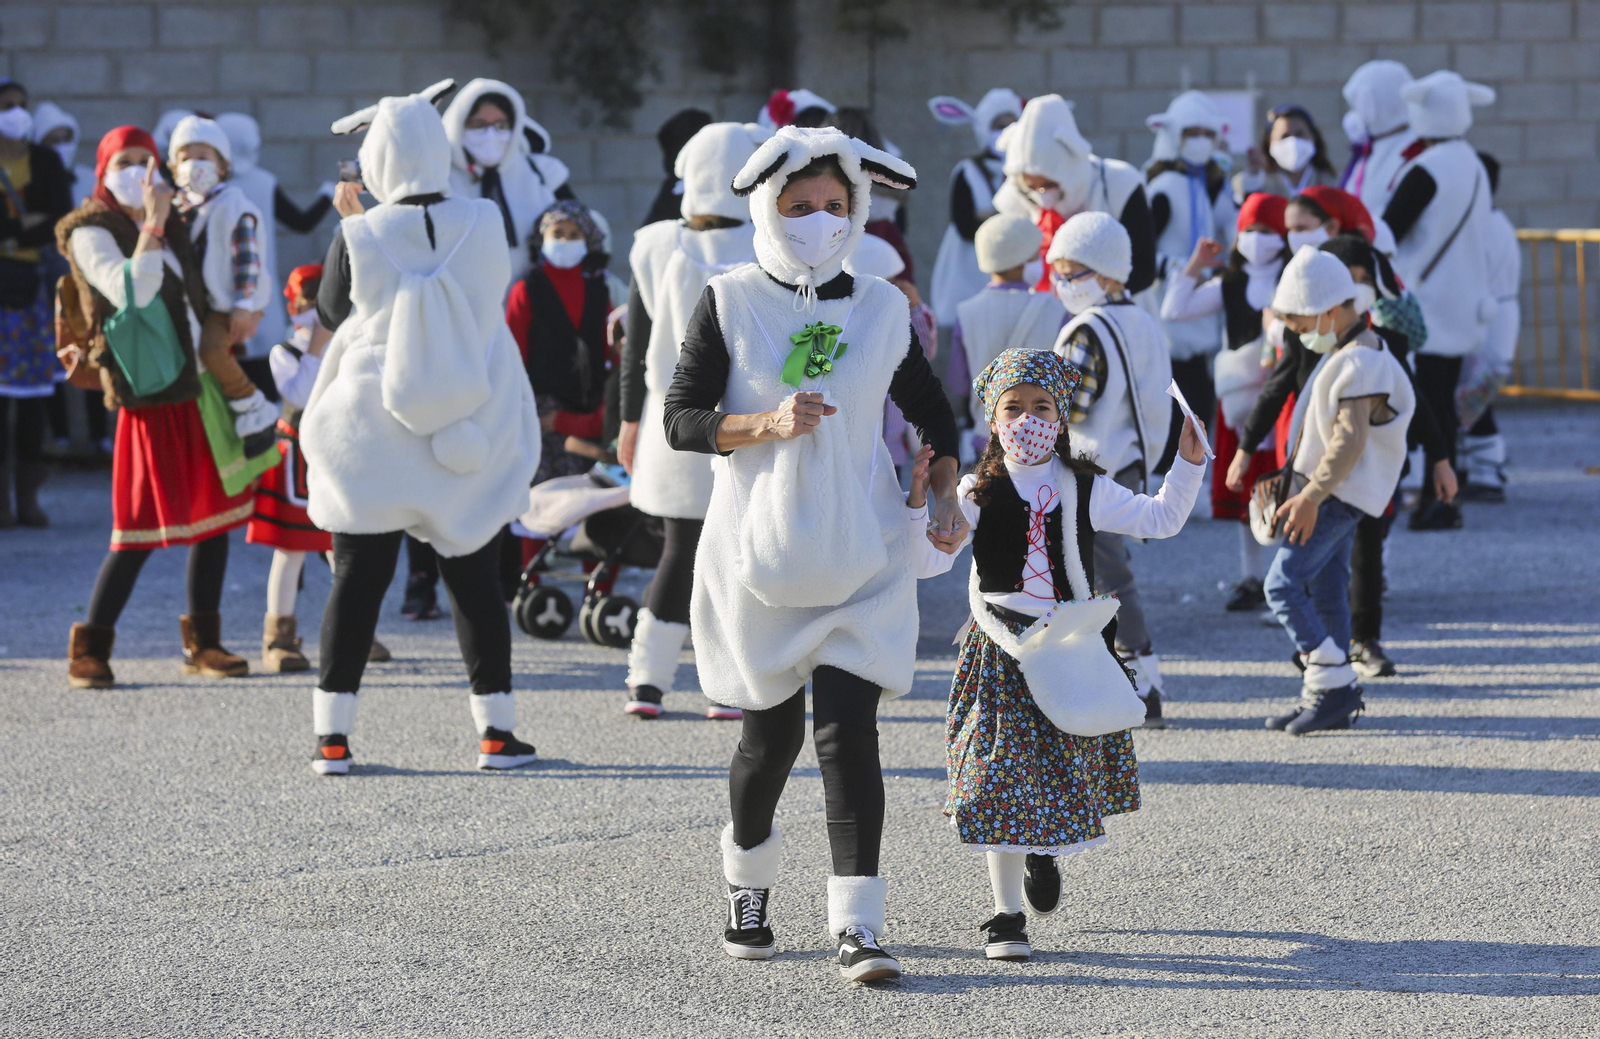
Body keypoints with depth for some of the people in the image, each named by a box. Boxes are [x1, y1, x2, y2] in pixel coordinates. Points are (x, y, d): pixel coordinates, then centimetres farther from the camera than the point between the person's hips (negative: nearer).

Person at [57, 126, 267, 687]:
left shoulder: (174, 225, 14)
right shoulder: (91, 233, -8)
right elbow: (130, 292, -25)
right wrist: (152, 223, -24)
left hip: (199, 388, 8)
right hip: (149, 396, -8)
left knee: (215, 514, 7)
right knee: (142, 527, -9)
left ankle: (202, 641, 16)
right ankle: (89, 650, -1)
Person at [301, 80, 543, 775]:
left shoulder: (358, 238, -12)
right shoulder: (485, 225, -8)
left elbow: (330, 312, 4)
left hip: (373, 436, -1)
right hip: (471, 442, 1)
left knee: (358, 579, 6)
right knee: (476, 579, 11)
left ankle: (332, 735, 7)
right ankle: (496, 730, 13)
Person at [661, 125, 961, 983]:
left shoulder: (882, 310, 4)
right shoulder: (729, 302, -3)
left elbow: (931, 412, 18)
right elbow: (680, 420, -6)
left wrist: (944, 497, 4)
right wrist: (766, 425, -21)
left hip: (859, 560, 1)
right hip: (758, 551, -1)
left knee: (847, 729, -11)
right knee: (771, 731, 8)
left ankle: (856, 926, -13)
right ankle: (748, 880, 37)